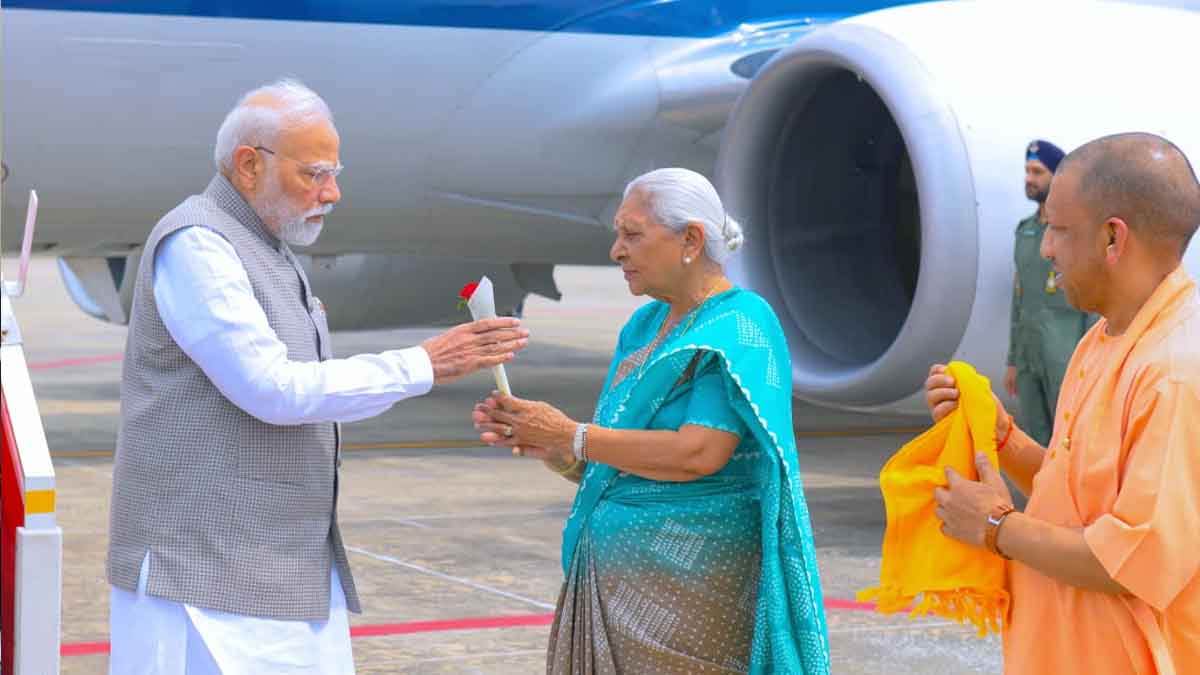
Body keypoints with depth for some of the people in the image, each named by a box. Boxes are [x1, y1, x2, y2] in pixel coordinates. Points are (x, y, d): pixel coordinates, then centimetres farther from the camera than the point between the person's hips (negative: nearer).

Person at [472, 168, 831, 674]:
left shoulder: (738, 328, -9)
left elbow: (697, 455, -21)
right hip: (610, 573, 8)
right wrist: (544, 446, -3)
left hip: (684, 581, -7)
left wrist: (571, 436, -14)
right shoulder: (645, 326, 15)